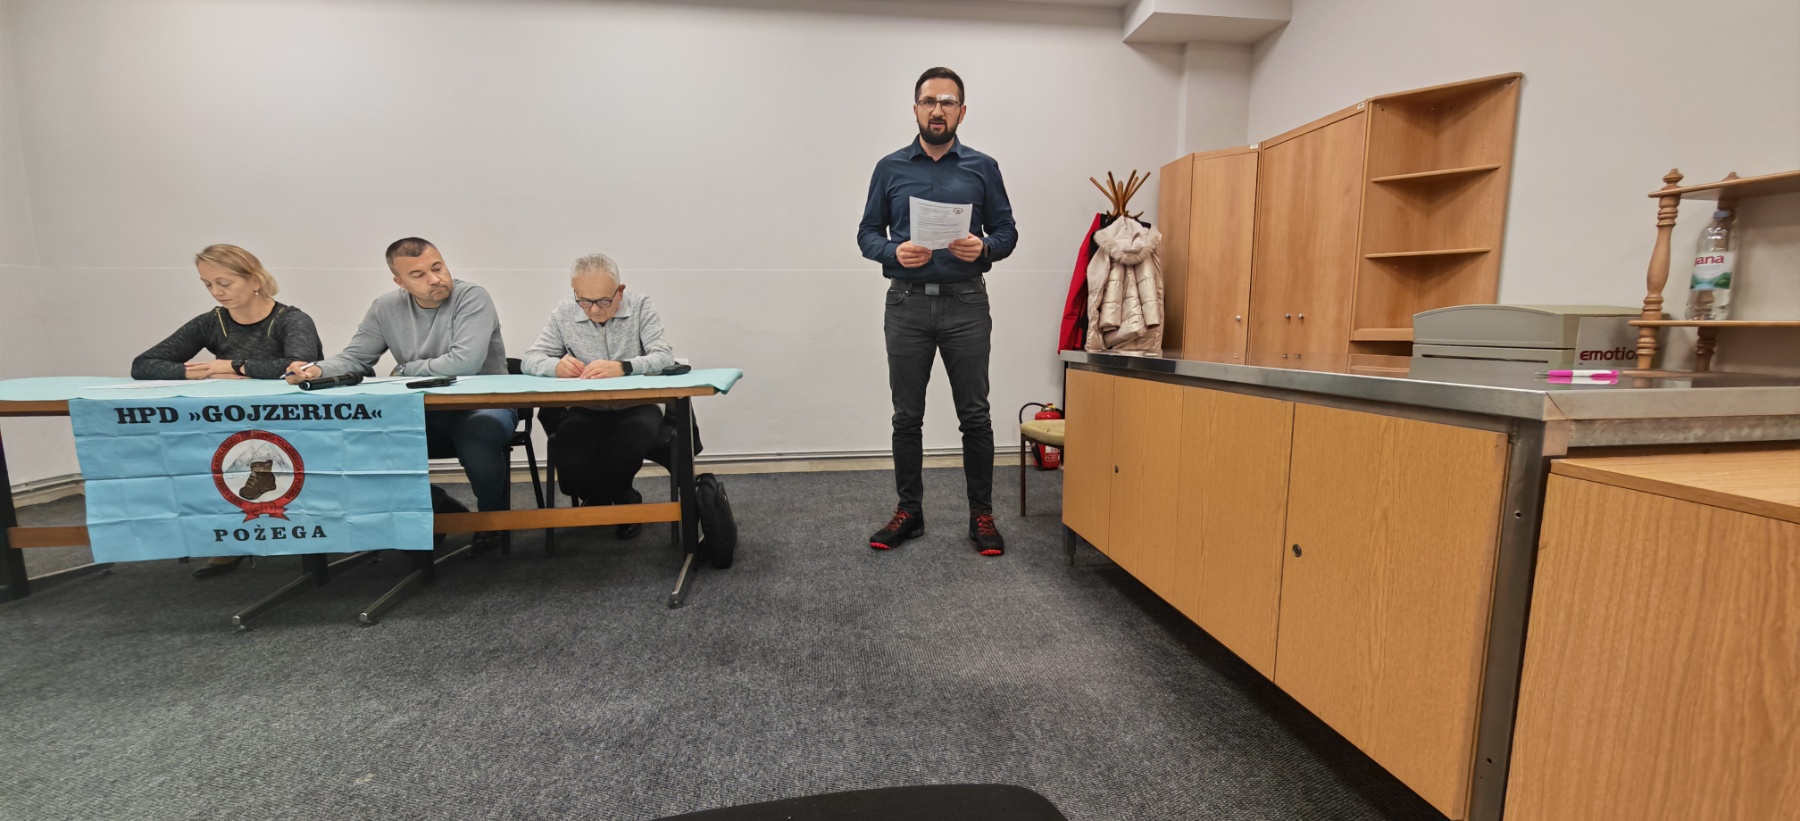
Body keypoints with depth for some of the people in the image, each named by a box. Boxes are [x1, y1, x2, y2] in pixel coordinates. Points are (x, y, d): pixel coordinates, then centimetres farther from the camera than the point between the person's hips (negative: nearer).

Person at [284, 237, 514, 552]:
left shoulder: (472, 297, -14)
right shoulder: (386, 308, 6)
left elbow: (464, 363, -25)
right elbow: (354, 358, 8)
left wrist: (403, 370, -10)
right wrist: (316, 369, -15)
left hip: (483, 405, -5)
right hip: (424, 412, 6)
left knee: (477, 444, -36)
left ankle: (493, 517, -2)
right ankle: (439, 507, 11)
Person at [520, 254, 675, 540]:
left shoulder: (640, 306, -6)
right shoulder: (564, 313, 2)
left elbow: (665, 357, -17)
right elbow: (529, 359, 1)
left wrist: (622, 367, -37)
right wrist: (556, 366, -25)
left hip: (636, 407, -2)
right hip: (586, 410, 2)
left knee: (623, 452, -33)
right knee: (567, 462, -27)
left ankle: (599, 498, 7)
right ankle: (622, 499, 10)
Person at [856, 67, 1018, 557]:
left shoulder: (982, 168, 7)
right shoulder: (890, 168, 8)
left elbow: (1007, 231, 6)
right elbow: (868, 233, 7)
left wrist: (984, 248, -16)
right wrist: (894, 251, -14)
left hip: (966, 304, 0)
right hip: (907, 305, 1)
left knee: (974, 416, 3)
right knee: (907, 417, 6)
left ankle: (981, 515, 16)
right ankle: (909, 511, 21)